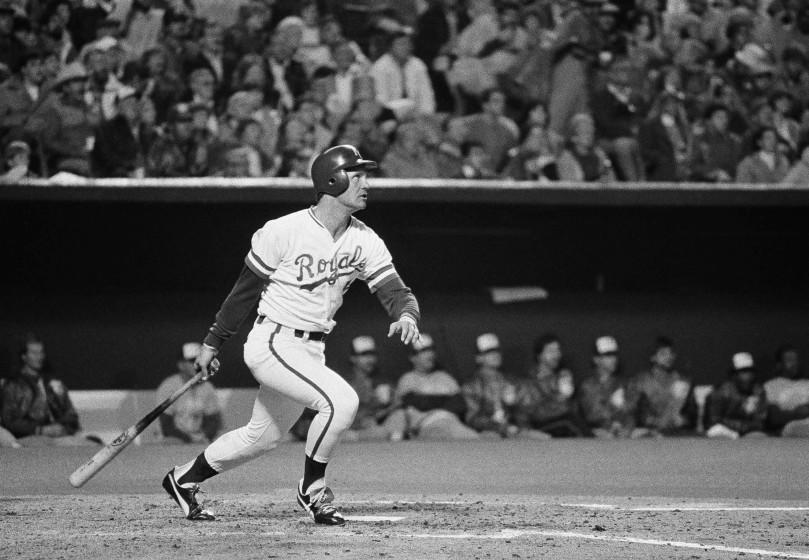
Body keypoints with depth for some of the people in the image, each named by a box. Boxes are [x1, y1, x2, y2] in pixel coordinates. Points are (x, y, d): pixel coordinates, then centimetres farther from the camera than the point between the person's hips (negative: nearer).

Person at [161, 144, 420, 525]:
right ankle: (312, 490, -6)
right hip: (274, 345, -7)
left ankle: (184, 479, 37)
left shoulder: (364, 241, -1)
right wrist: (213, 343, 1)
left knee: (264, 434, 18)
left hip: (313, 350, 7)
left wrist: (406, 315, -32)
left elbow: (395, 291, -8)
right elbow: (246, 289, -6)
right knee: (341, 400, -24)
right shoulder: (284, 232, -16)